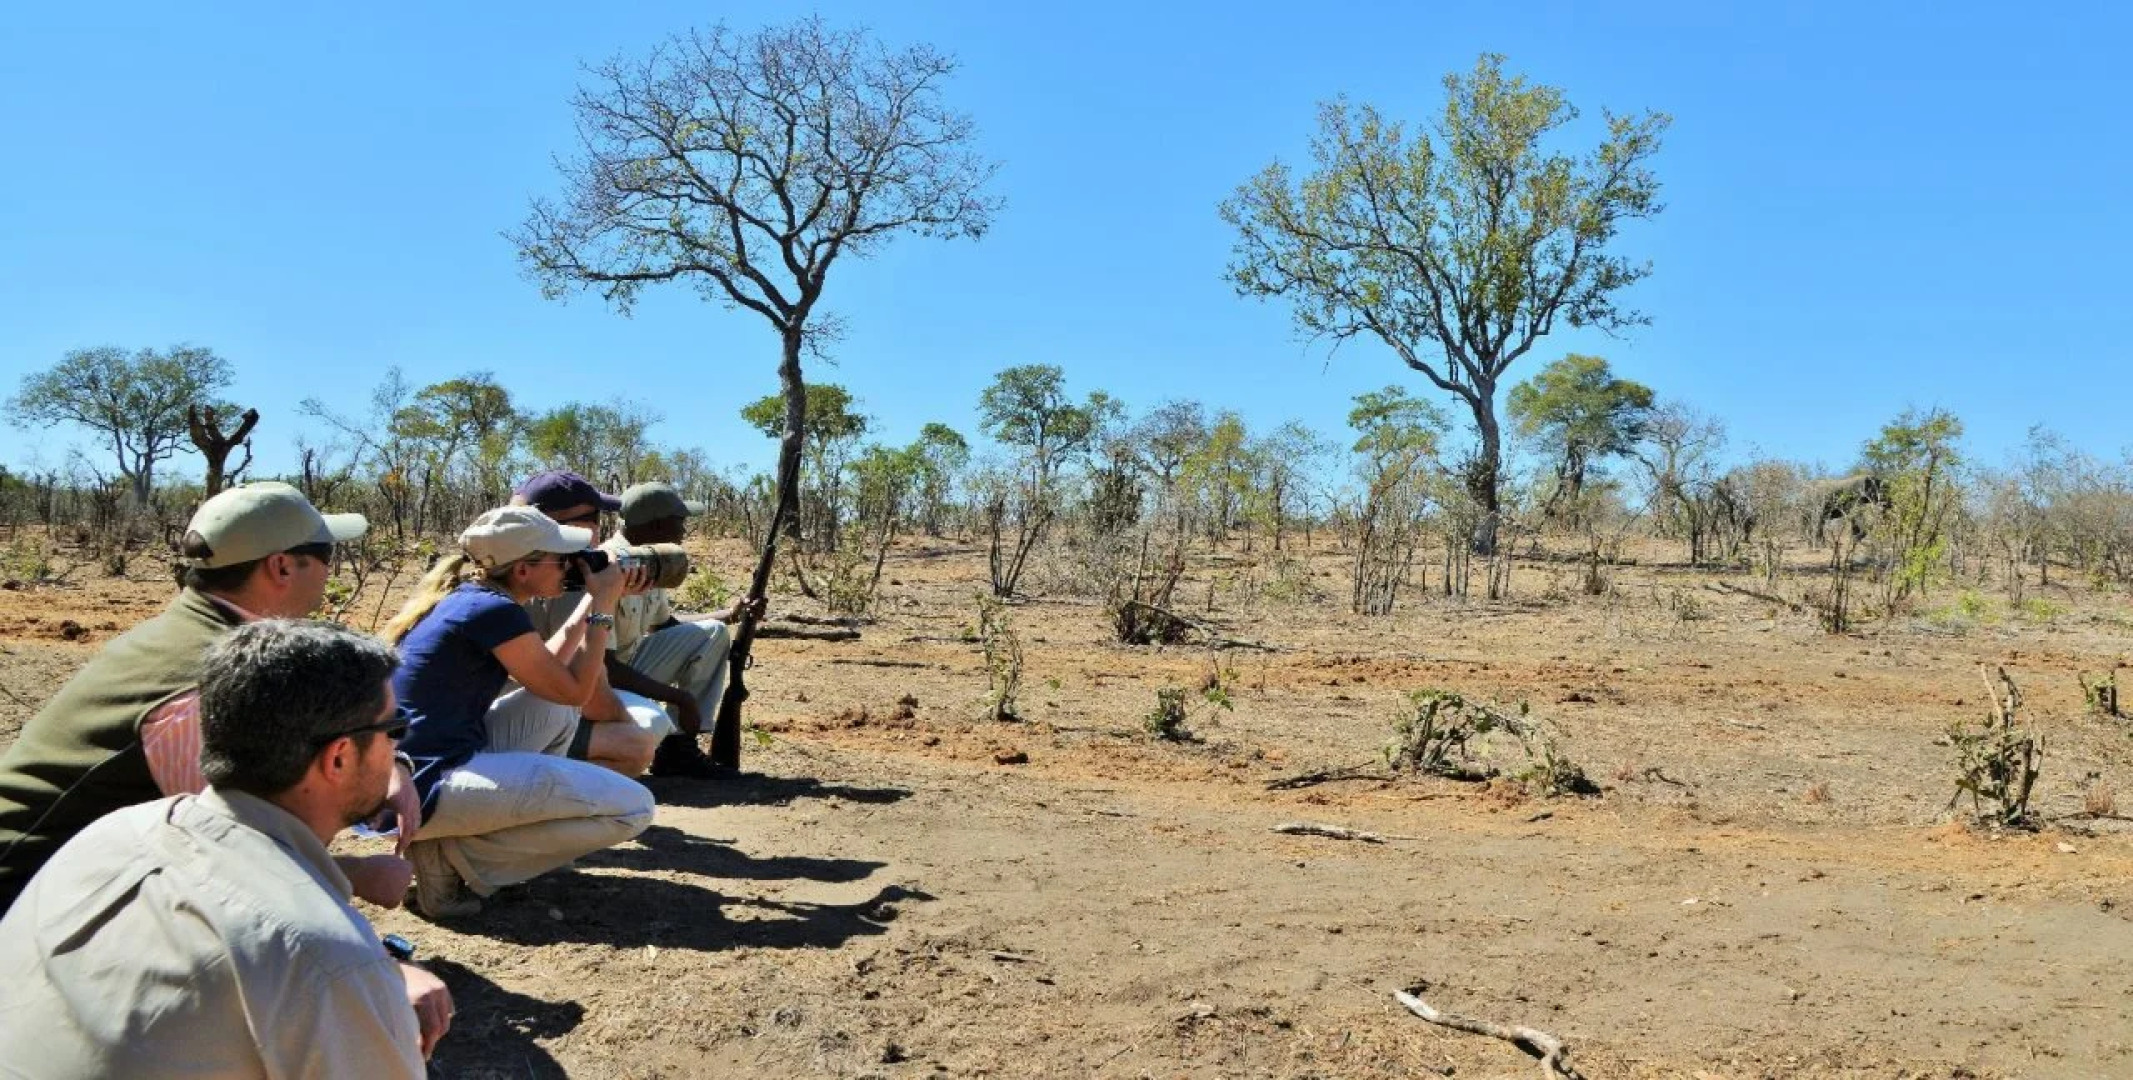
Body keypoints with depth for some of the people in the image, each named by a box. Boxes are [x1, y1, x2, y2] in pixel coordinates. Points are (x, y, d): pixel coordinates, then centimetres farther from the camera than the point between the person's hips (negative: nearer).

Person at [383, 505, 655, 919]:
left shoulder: (459, 595, 11)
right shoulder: (494, 610, -15)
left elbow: (543, 671, 21)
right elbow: (574, 690, -6)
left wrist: (591, 600, 19)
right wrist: (603, 604, 1)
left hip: (398, 781, 10)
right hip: (425, 791, -10)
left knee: (556, 710, 27)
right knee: (632, 808, -12)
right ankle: (452, 858, -7)